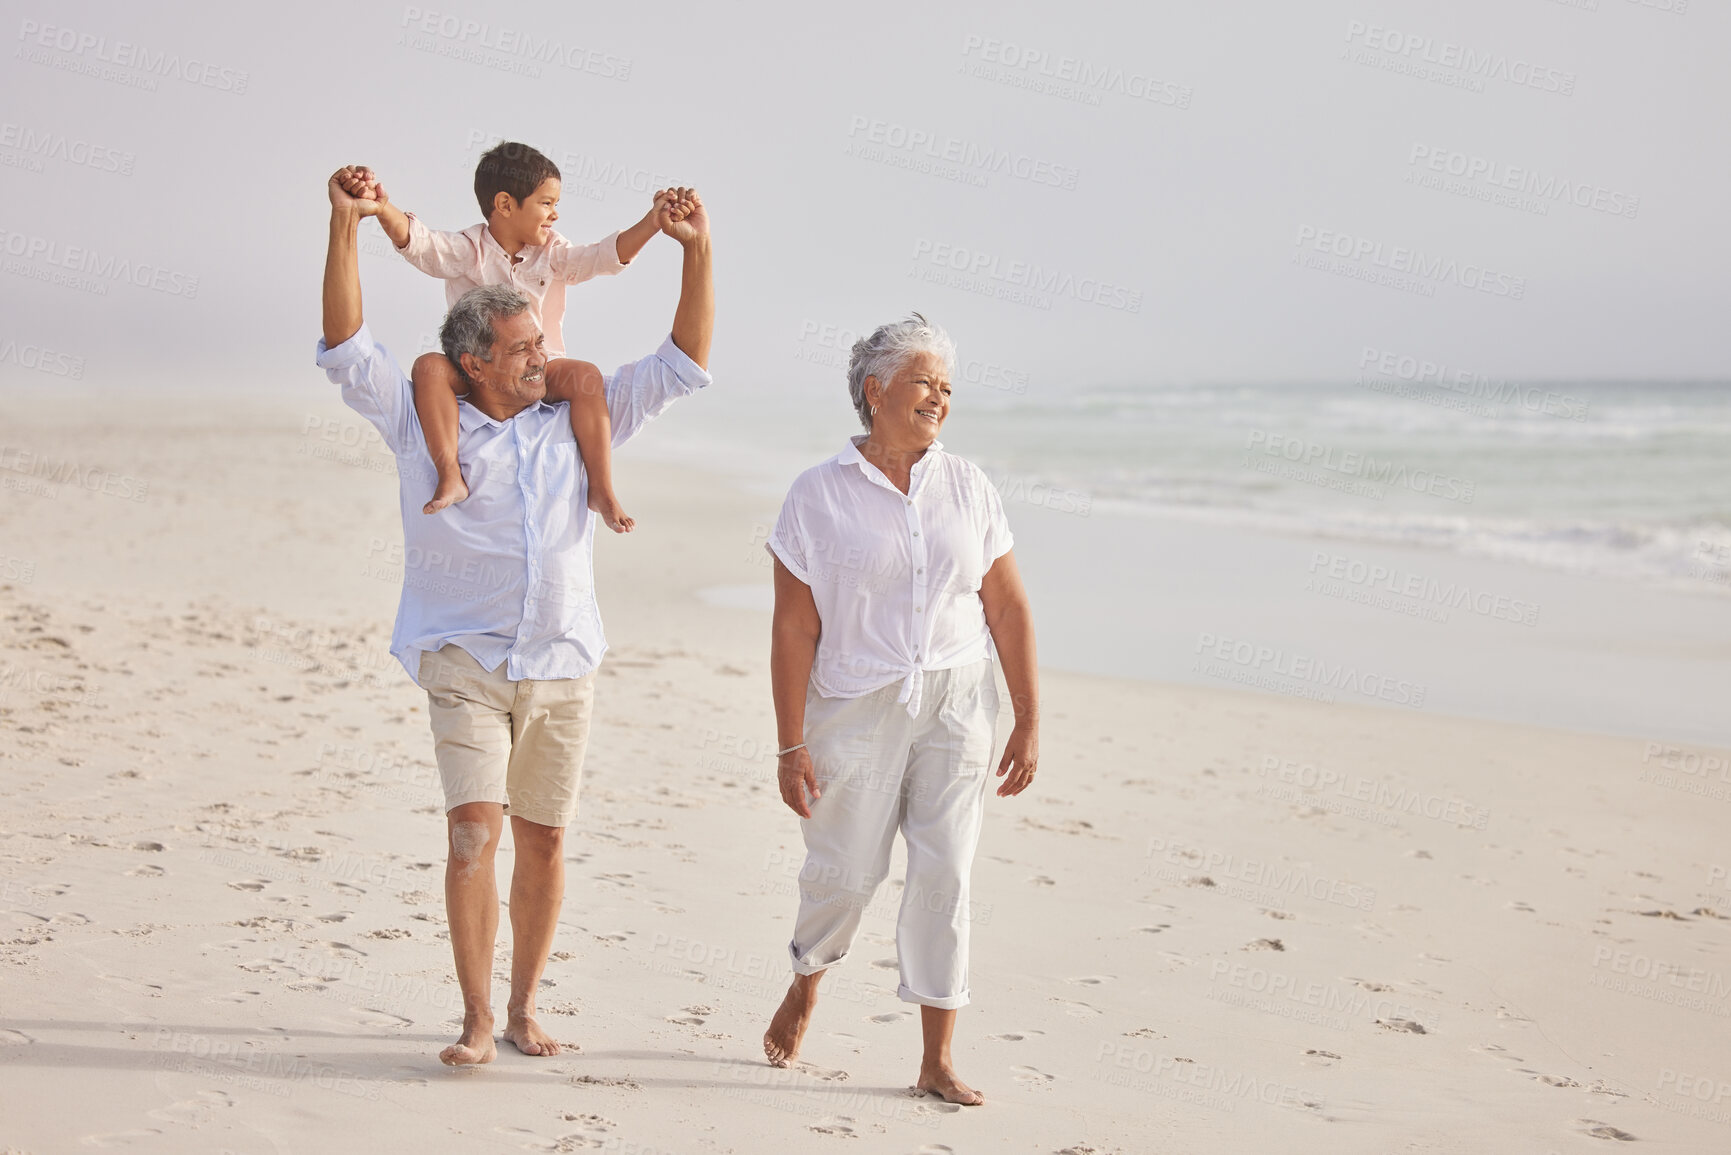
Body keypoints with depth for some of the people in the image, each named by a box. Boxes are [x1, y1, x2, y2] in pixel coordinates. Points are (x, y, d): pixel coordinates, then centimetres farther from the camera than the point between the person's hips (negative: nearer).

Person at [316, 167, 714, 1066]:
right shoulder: (424, 424, 1)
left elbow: (683, 364, 8)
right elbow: (346, 348, -8)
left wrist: (696, 252, -3)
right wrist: (346, 228, -18)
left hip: (562, 664, 3)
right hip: (465, 661, -3)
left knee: (544, 838, 7)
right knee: (474, 833, -14)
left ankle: (523, 1008, 20)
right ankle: (476, 1017, -5)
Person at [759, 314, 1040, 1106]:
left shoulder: (968, 489, 5)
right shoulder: (819, 495, -3)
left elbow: (1008, 609, 6)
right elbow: (794, 627, -5)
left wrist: (1029, 722, 1)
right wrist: (790, 745, -8)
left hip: (955, 700, 2)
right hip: (856, 705, -2)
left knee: (943, 874, -2)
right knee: (844, 871, 2)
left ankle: (937, 1061, 6)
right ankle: (806, 985, 36)